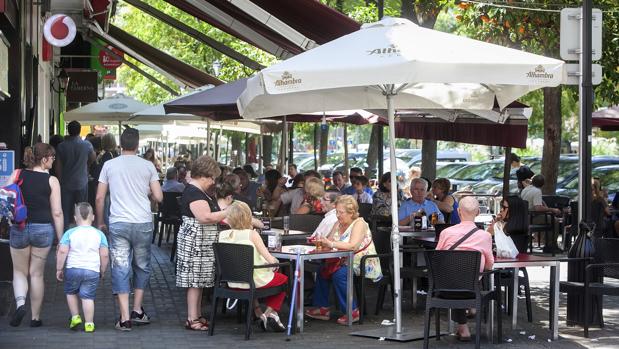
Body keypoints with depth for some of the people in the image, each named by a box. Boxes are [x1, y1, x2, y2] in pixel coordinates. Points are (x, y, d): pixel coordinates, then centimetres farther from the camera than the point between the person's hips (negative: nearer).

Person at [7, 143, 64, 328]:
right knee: (37, 273, 11)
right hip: (43, 229, -1)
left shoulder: (16, 175, -1)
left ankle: (20, 303, -10)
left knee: (19, 271, 16)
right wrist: (61, 239, 1)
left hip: (18, 228, 1)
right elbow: (57, 213, -6)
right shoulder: (51, 181, -6)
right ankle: (35, 317, 15)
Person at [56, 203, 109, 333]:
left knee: (71, 292, 22)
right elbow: (105, 255, 1)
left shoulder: (70, 233, 0)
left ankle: (75, 317, 19)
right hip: (92, 271, 0)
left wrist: (59, 269, 2)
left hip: (73, 269, 0)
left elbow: (62, 251, -7)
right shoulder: (99, 234, 3)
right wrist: (102, 271, 14)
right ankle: (89, 323, 2)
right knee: (88, 297, 3)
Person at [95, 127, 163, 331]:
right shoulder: (148, 166, 1)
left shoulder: (109, 165, 3)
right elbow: (159, 197, 1)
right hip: (143, 223, 0)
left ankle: (125, 318, -3)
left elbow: (99, 197, 3)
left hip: (118, 223, 0)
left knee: (120, 268, 2)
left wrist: (100, 222, 15)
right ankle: (137, 311, 19)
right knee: (142, 266, 18)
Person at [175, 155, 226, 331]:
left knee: (199, 280, 12)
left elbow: (208, 215, 22)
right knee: (195, 280, -7)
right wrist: (228, 213, -18)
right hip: (195, 243, -10)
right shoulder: (193, 193, -17)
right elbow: (205, 217, -25)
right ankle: (192, 319, -5)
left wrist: (223, 216, 9)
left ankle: (197, 315, 17)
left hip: (202, 244, 10)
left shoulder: (199, 191, 17)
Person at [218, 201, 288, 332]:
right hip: (256, 280, -4)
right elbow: (270, 260, -16)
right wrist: (274, 261, 8)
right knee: (284, 279, 25)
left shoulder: (223, 235, -5)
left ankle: (259, 313, 30)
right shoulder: (251, 234, -15)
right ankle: (270, 312, 17)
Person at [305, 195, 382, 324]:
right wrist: (320, 241, -17)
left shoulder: (359, 223, -14)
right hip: (347, 263, 8)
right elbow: (329, 241, 5)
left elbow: (353, 245, -29)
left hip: (364, 266, -8)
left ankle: (352, 311, -18)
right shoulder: (338, 224, 10)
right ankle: (322, 308, 0)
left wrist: (331, 243, -35)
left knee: (339, 274, -29)